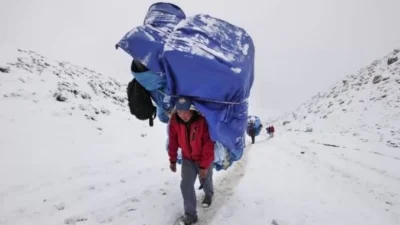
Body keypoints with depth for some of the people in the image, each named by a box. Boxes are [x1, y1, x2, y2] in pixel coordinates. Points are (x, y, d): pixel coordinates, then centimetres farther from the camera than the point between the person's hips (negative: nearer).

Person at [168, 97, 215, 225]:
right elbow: (173, 141, -7)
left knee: (205, 181, 19)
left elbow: (209, 145, -25)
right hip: (187, 158, 3)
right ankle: (190, 214, 14)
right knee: (186, 185, -2)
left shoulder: (202, 120, -32)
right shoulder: (174, 121, -20)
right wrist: (172, 160, 0)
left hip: (204, 158, -3)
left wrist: (204, 165, -21)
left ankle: (209, 195, 54)